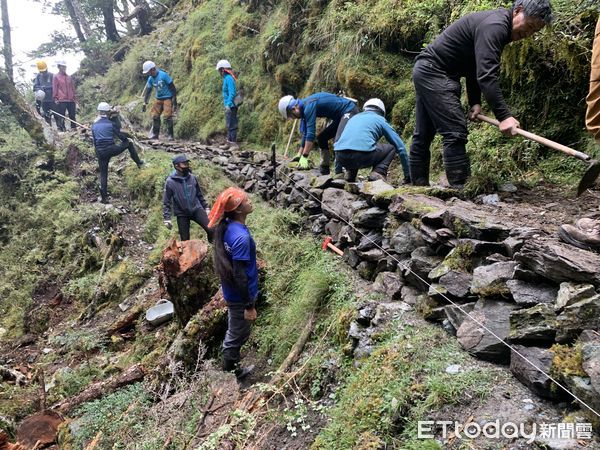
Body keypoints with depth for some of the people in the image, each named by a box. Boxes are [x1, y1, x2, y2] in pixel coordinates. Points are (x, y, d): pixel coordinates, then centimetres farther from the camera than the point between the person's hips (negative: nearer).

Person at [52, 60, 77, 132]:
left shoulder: (69, 78, 15)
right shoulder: (56, 77, 3)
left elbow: (73, 88, 18)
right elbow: (54, 88, 0)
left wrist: (74, 98, 13)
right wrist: (55, 98, -7)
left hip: (71, 100, 4)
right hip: (61, 100, -4)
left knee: (72, 115, 6)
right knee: (61, 116, -1)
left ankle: (74, 128, 12)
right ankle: (62, 129, 3)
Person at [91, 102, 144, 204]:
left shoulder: (94, 125, 9)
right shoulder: (111, 123, -4)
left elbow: (94, 141, 15)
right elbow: (120, 136, -3)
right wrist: (128, 138, 17)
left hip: (100, 152, 4)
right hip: (111, 149, -3)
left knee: (103, 174, 11)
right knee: (129, 143, 21)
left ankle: (104, 197, 10)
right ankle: (138, 163, 24)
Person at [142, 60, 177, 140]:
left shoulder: (164, 75, -18)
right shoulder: (150, 79, 1)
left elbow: (172, 87, -15)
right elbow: (148, 91, 10)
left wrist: (174, 100, -17)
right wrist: (145, 103, 7)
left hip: (168, 98, -6)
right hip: (159, 99, 7)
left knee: (168, 116, -14)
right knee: (155, 116, 3)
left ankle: (170, 135, -6)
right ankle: (155, 134, 13)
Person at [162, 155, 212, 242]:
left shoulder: (192, 178, -2)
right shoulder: (170, 182, -11)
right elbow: (166, 202, -6)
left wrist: (206, 207, 14)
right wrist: (167, 218, -12)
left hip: (196, 209, 2)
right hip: (182, 214, -1)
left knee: (210, 229, -16)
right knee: (185, 240, 6)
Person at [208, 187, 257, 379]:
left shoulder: (226, 226, -4)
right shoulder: (241, 237, -32)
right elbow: (240, 276, -28)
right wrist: (249, 305, -19)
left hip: (231, 292, 8)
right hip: (240, 296, -8)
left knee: (234, 332, 26)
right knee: (237, 335, 13)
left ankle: (231, 368, 45)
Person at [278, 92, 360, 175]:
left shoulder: (309, 106, -24)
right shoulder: (304, 108, 6)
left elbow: (311, 133, -29)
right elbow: (305, 134, 12)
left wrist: (304, 157, -28)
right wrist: (299, 155, 11)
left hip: (349, 111, -11)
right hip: (340, 116, 11)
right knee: (321, 138, 12)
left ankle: (339, 174, -28)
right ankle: (324, 171, 14)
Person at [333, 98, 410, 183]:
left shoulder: (354, 118, 33)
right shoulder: (381, 120, 22)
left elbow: (336, 144, 38)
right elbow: (400, 147, 21)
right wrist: (407, 175, 28)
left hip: (341, 158, 5)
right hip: (362, 155, -5)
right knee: (391, 147, 22)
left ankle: (349, 175, 18)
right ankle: (377, 175, 1)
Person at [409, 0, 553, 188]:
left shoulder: (498, 26, 13)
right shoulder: (494, 26, -19)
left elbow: (476, 67, 17)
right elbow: (486, 75, -29)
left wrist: (475, 101, 5)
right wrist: (504, 116, -33)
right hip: (434, 72, -11)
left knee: (423, 134, 12)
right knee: (455, 132, -14)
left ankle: (419, 185, 20)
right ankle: (461, 191, -13)